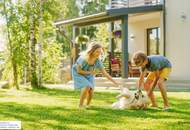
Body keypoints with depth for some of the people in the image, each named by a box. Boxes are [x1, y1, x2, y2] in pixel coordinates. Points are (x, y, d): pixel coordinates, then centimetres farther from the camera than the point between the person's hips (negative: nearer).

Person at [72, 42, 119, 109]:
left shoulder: (97, 61, -21)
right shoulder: (83, 58, -34)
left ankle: (88, 104, 17)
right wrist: (90, 72, -25)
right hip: (79, 74, -4)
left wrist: (115, 82, -18)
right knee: (87, 87, -25)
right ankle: (80, 105, -8)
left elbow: (105, 73, -15)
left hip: (89, 75, 4)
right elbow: (78, 71, -23)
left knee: (91, 89, -11)